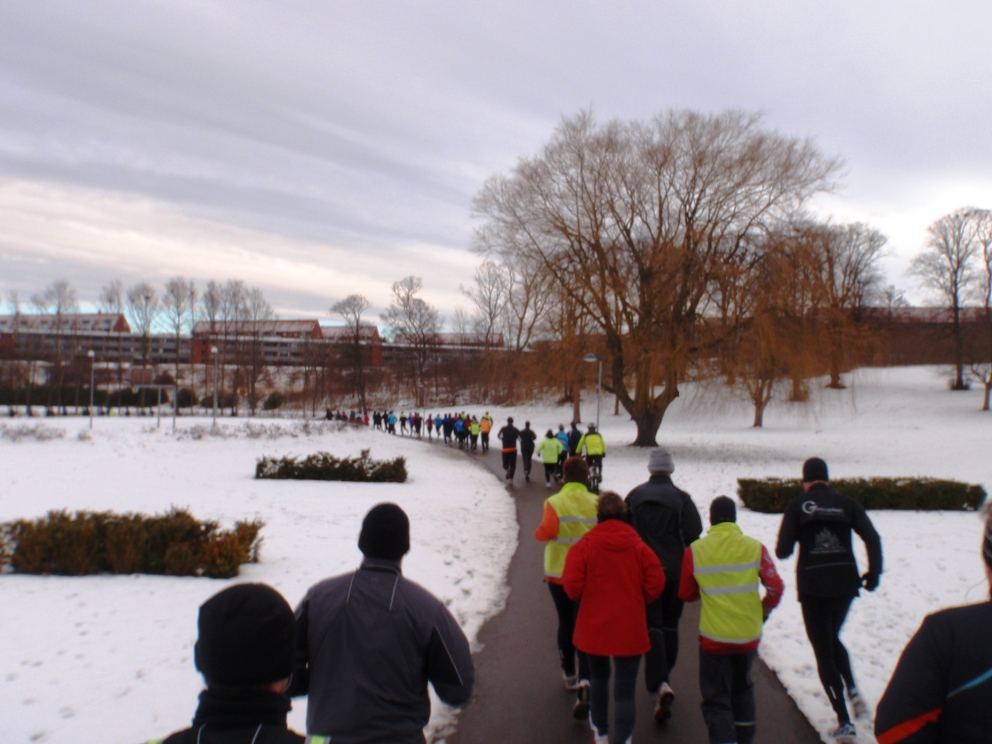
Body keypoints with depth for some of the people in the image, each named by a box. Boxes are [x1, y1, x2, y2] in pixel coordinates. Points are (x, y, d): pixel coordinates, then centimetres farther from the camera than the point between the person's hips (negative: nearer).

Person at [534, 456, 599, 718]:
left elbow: (546, 532, -23)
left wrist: (538, 533, -2)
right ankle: (584, 682, -14)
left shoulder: (555, 503, -12)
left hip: (558, 574, 0)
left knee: (565, 623, 20)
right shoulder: (597, 503, -6)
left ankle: (569, 673, 35)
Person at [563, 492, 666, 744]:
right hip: (630, 629, 0)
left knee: (598, 678, 23)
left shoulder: (583, 546, -9)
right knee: (625, 690, 2)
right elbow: (656, 582, -6)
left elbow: (572, 585, -14)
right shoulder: (639, 547, -3)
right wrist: (637, 601, 10)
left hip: (594, 627, 1)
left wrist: (587, 600, 7)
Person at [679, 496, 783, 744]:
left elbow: (685, 594, 0)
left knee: (716, 699, 6)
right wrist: (763, 611, 14)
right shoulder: (755, 547, -6)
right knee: (742, 688, 26)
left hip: (714, 637, -3)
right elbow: (776, 587, -4)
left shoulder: (694, 551, -9)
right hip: (749, 634, 3)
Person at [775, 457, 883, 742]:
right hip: (845, 583, 3)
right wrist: (874, 572, 3)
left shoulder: (797, 506, -2)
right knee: (832, 638, 27)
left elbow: (782, 550, -7)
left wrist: (784, 550, 15)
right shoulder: (846, 503, 4)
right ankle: (852, 690, 8)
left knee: (823, 651, 7)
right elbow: (872, 537, -6)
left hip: (813, 586, -3)